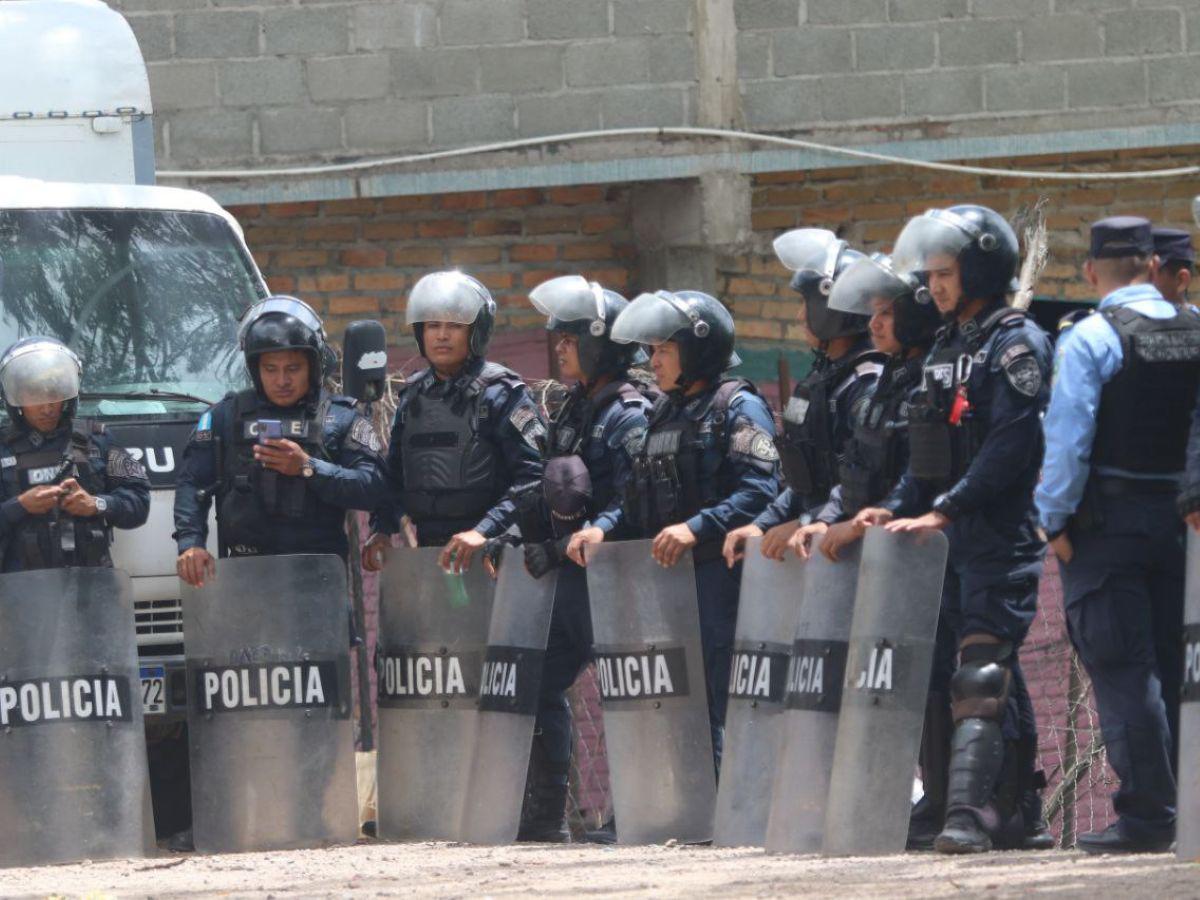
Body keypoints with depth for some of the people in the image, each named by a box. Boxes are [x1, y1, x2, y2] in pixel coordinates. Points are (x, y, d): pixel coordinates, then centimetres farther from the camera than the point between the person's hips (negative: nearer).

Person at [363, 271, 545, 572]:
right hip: (427, 553, 5)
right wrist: (382, 530, 7)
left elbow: (532, 477, -11)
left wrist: (485, 531, -21)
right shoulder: (412, 397, 16)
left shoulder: (503, 394, -3)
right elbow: (395, 476, 24)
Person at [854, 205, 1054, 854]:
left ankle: (968, 812, -25)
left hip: (1001, 538, -9)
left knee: (981, 672, -17)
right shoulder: (945, 348, 19)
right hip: (949, 540, 9)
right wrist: (897, 506, 8)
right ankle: (1018, 816, 15)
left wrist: (943, 509, -20)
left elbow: (1011, 446, -18)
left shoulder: (1017, 344, -8)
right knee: (984, 677, 10)